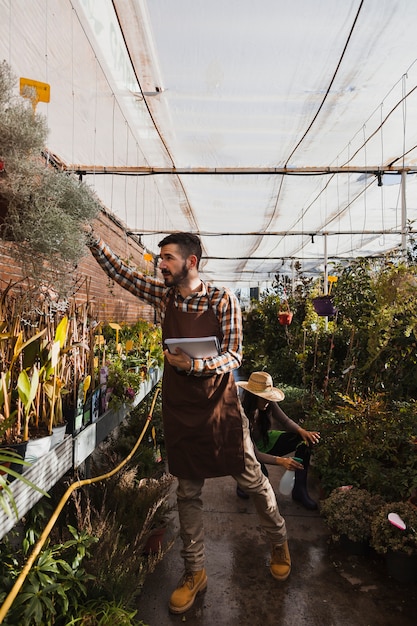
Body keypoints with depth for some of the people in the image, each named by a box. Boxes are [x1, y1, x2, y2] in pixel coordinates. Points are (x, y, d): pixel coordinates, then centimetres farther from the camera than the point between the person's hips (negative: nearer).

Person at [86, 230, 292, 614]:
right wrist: (90, 237, 3)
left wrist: (196, 364, -28)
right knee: (188, 492, 15)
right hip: (179, 406, 4)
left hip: (220, 404, -3)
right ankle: (195, 572, 35)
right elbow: (120, 271, 8)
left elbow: (234, 356, -12)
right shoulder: (163, 294, 1)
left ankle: (279, 542, 40)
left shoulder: (223, 300, -12)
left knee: (252, 479, 12)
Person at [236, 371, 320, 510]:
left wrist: (302, 431, -28)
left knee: (306, 439, -13)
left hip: (265, 441, 6)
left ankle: (299, 490, -4)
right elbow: (254, 453, -32)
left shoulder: (268, 403, -18)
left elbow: (285, 421, -8)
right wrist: (280, 461, -44)